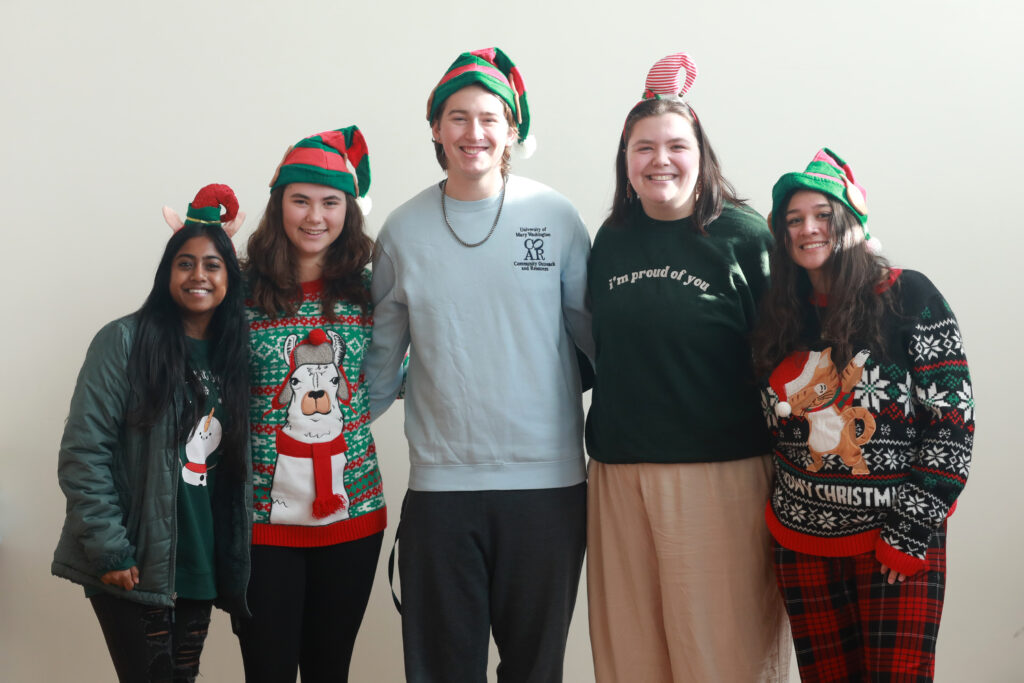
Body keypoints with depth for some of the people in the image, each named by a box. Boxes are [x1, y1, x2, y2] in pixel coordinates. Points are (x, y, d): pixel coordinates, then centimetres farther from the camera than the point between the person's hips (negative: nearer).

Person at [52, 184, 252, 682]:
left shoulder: (233, 355, 10)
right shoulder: (125, 340, -6)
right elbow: (82, 451, -10)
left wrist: (234, 564, 9)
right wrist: (108, 550, -14)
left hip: (200, 568, 5)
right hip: (132, 568, -5)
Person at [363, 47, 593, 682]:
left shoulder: (557, 217, -1)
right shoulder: (404, 230, 4)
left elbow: (592, 326, 7)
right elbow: (382, 352, 12)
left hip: (548, 479, -1)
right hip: (440, 482, 1)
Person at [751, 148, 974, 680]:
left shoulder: (908, 297, -5)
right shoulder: (782, 320, 8)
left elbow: (952, 421, -8)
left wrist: (911, 530, -11)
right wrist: (780, 513, 6)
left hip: (897, 538, -4)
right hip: (802, 542, 4)